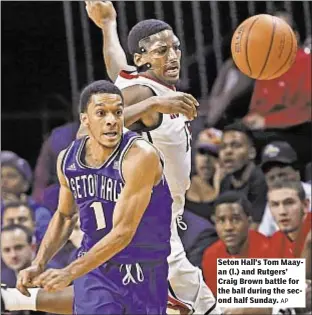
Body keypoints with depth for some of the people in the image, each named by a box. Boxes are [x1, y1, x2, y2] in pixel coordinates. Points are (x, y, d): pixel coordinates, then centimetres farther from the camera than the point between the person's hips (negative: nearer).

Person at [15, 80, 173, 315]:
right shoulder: (67, 160, -4)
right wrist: (39, 265, 2)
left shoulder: (140, 156, -22)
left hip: (145, 276, -3)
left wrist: (70, 273, -31)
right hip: (94, 271, 3)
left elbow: (122, 232, -26)